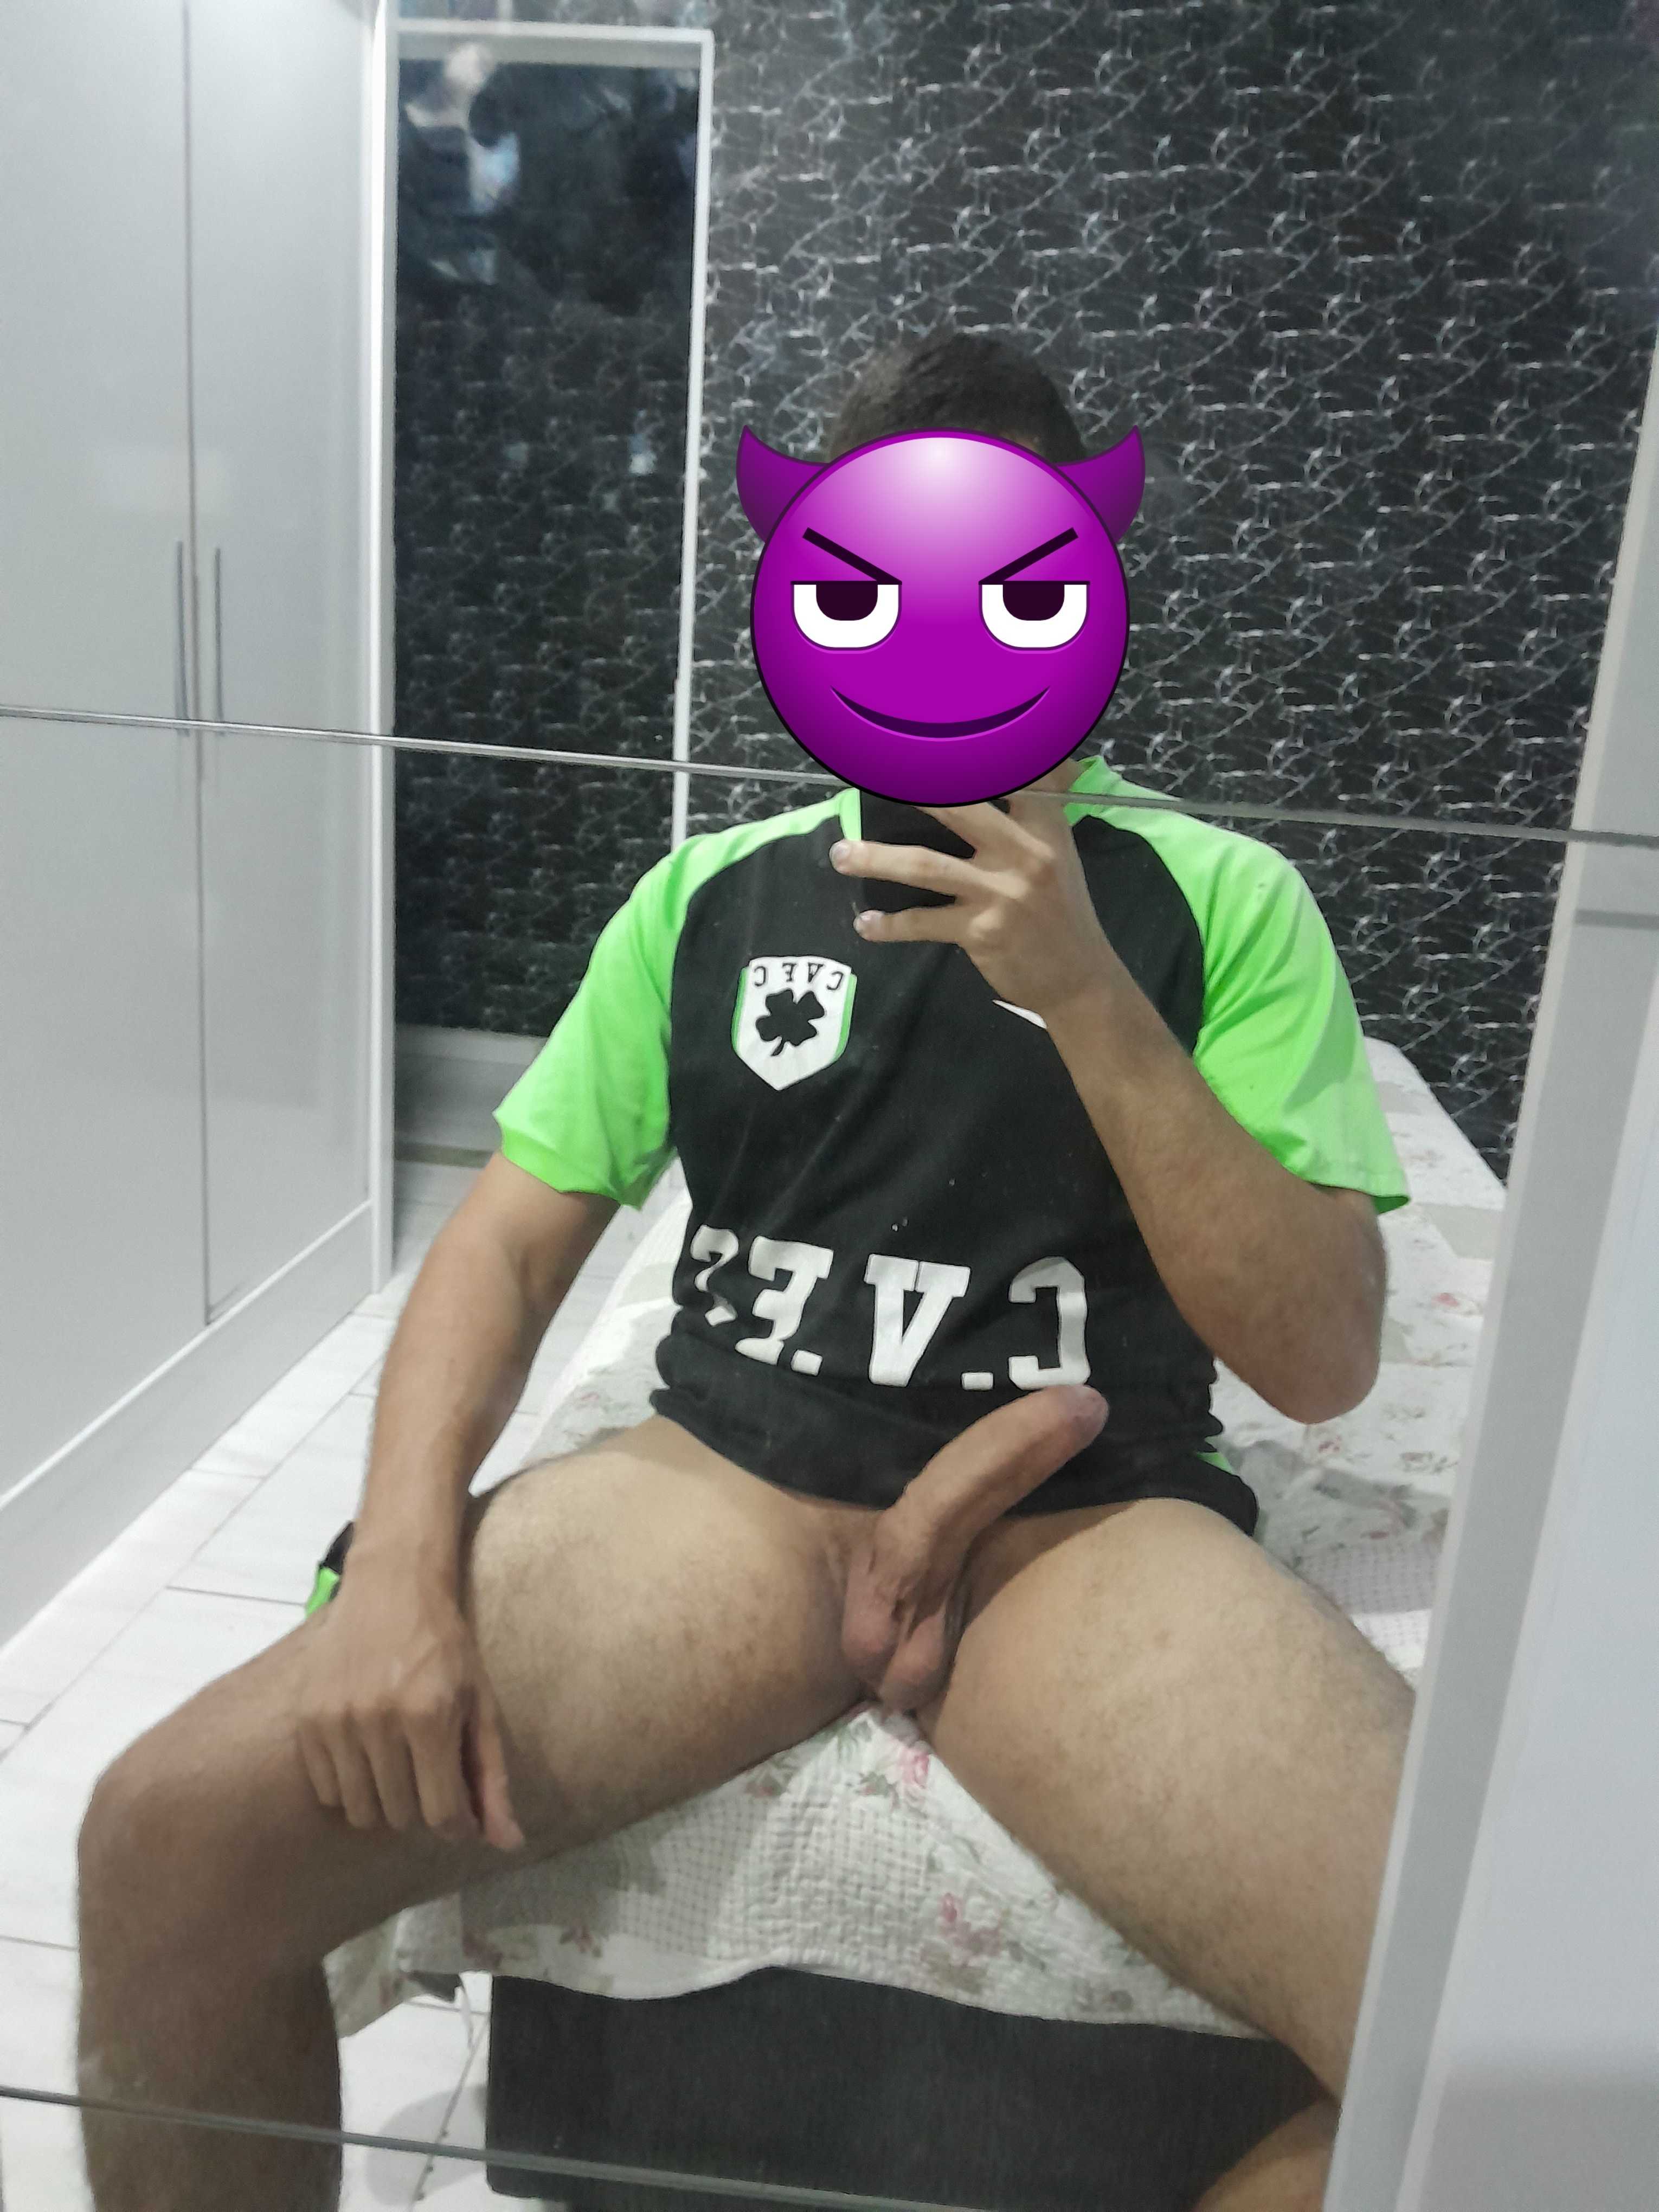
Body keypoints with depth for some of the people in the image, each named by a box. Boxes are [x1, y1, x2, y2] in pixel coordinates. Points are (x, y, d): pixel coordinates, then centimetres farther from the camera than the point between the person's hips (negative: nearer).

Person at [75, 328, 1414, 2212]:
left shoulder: (1220, 899, 5)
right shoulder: (711, 895, 11)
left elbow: (1323, 1358, -2)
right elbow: (508, 1241, 7)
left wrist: (1086, 997, -13)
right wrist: (403, 1564, -10)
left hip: (1090, 1529, 0)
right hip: (722, 1482, 2)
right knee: (167, 1840, -17)